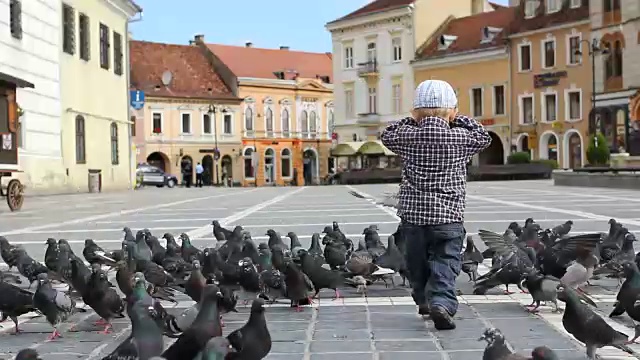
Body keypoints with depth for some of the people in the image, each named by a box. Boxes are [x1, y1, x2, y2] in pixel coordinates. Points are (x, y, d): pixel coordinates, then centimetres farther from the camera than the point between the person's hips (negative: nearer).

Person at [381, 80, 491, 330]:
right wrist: (458, 119, 18)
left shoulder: (409, 136, -1)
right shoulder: (459, 138, -2)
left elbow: (387, 134, 19)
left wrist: (413, 119, 16)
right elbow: (483, 137, 16)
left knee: (417, 262, 18)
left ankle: (424, 300, 32)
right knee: (446, 262, -2)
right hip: (448, 215, -2)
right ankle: (442, 302, -22)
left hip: (412, 214, 2)